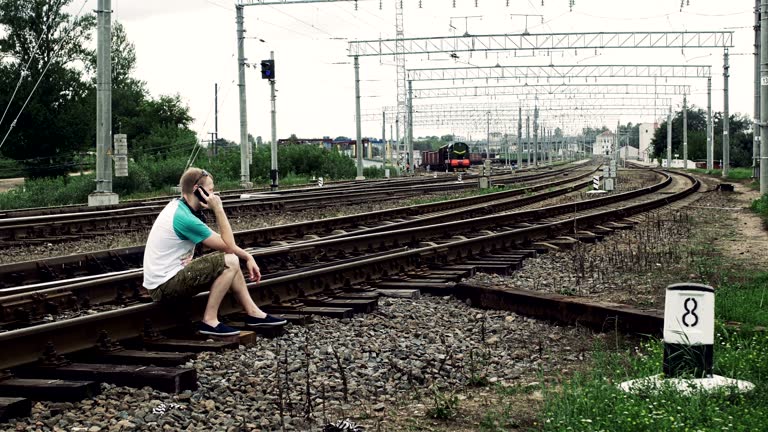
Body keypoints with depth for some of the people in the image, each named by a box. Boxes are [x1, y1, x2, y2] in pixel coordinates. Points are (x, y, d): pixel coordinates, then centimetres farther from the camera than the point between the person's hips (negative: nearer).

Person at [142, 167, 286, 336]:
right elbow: (228, 246, -16)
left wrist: (247, 257, 7)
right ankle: (209, 321, -10)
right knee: (230, 262, -17)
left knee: (231, 259, 13)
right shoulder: (184, 218, -23)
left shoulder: (178, 206, 8)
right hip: (164, 287, -10)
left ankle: (253, 313, 16)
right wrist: (218, 208, -16)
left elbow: (222, 240, 13)